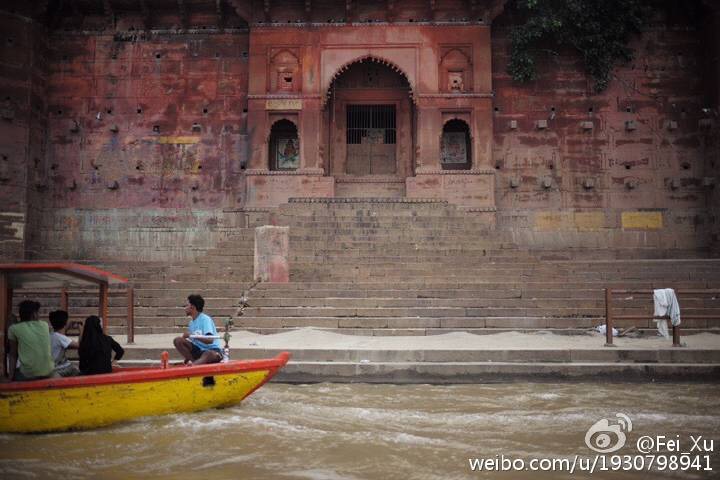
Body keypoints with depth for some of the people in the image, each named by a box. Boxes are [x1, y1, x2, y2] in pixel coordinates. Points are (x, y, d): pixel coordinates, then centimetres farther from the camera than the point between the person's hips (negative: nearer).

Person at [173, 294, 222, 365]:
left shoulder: (205, 319, -12)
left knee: (211, 354, -41)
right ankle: (194, 362, -18)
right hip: (199, 350, 7)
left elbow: (210, 340, -24)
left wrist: (192, 335, -25)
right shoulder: (191, 323, 11)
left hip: (213, 350, -7)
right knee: (178, 340, -9)